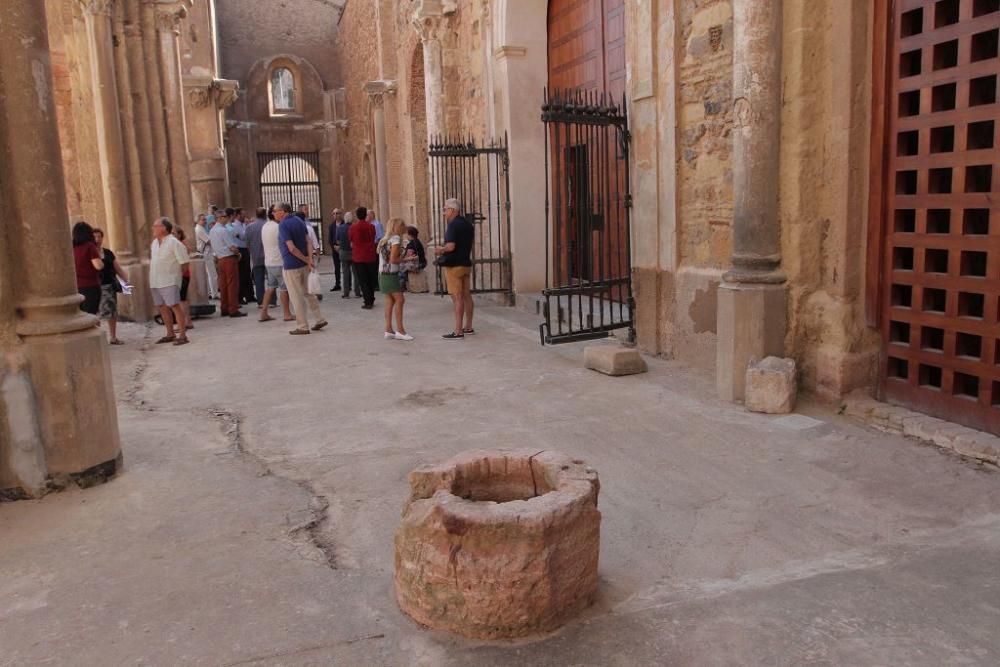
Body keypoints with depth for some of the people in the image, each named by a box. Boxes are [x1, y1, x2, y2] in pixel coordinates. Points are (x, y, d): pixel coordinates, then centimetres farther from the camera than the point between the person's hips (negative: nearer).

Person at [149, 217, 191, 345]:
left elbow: (185, 262, -12)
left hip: (169, 281, -8)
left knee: (175, 306, -12)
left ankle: (182, 335, -10)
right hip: (156, 281, 9)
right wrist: (153, 275, 17)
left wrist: (178, 274, -3)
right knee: (162, 307, 13)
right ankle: (170, 334, 23)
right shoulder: (154, 242, 12)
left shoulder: (174, 243, -13)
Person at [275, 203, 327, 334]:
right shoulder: (299, 220, 8)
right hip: (304, 264, 8)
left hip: (291, 265, -8)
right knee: (307, 293, 19)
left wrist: (306, 259, -12)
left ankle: (303, 326, 8)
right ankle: (319, 319, 21)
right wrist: (310, 259, -6)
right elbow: (308, 242, 3)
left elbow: (292, 248, -22)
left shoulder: (283, 225, -16)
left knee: (296, 297, 2)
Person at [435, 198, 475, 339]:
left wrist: (440, 250, -4)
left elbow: (451, 246, -24)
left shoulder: (453, 225, -15)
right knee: (466, 296, 12)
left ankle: (458, 331, -7)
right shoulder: (468, 225, 13)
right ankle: (468, 327, 20)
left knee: (457, 298, -8)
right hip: (466, 264, 9)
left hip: (454, 265, -9)